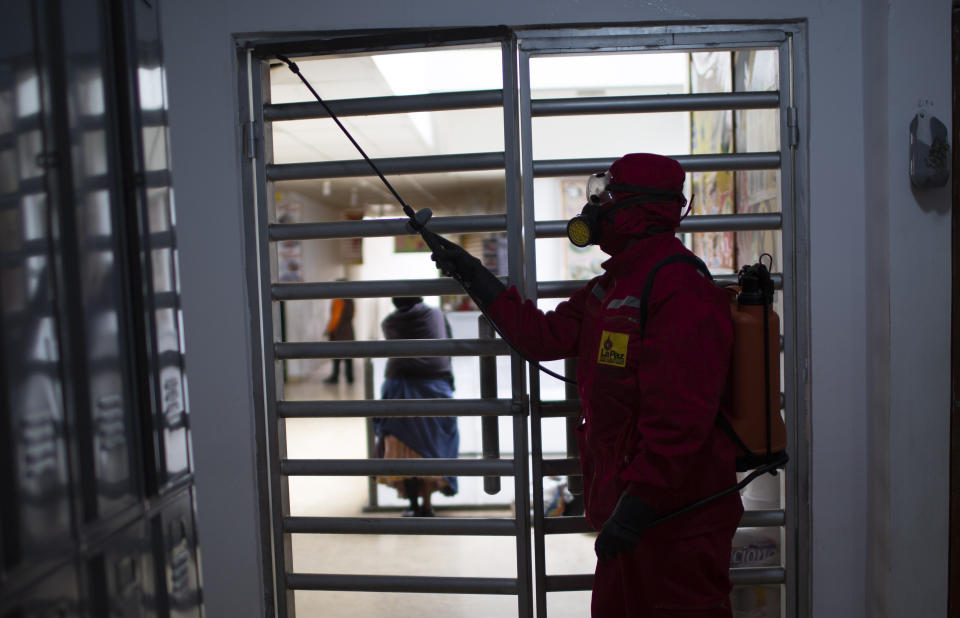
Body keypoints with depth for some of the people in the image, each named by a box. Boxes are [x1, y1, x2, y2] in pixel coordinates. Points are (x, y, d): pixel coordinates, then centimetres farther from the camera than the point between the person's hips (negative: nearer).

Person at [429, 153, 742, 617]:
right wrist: (474, 275, 12)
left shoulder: (681, 293, -22)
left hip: (675, 522, -10)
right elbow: (545, 336, 11)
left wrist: (637, 504, -26)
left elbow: (679, 419, -27)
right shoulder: (614, 286, 12)